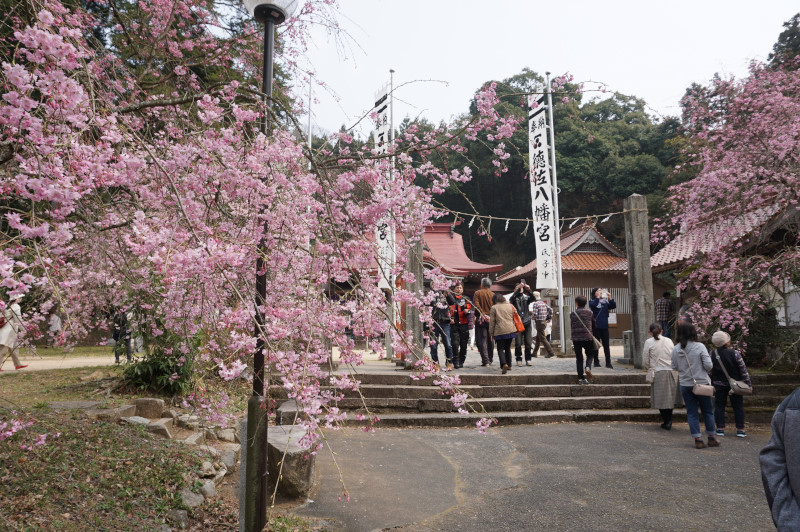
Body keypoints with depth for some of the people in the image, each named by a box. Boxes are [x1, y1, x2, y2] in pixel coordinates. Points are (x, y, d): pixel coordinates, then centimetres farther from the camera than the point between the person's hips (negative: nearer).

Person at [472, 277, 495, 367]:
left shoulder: (477, 293, -1)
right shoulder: (493, 295, 5)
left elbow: (476, 305, -13)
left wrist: (483, 314, -15)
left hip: (481, 319, -3)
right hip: (491, 319, 3)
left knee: (482, 340, -2)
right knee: (490, 340, 14)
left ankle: (485, 361, -9)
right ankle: (490, 360, 22)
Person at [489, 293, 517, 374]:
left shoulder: (494, 307, -1)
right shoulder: (510, 306, 11)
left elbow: (492, 322, -1)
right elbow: (515, 318, 17)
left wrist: (491, 333, 7)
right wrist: (515, 329, 28)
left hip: (500, 331, -4)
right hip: (510, 330, 4)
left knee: (500, 349, -2)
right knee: (508, 348, 19)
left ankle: (504, 364, -25)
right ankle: (509, 365, 23)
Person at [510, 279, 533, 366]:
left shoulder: (526, 298, 13)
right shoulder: (514, 298, 6)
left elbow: (532, 298, -7)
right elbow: (512, 298, -18)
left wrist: (529, 290, -24)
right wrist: (519, 288, -27)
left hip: (527, 322, 3)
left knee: (528, 342, 4)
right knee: (518, 343, -3)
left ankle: (528, 359, 13)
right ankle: (519, 359, 5)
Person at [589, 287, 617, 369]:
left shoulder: (605, 302, 11)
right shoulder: (592, 302, 0)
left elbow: (613, 306, 1)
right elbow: (592, 305, -22)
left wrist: (610, 298, -11)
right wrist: (598, 297, -24)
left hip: (604, 326, 4)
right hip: (596, 327, -3)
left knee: (606, 345, 5)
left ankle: (608, 363, 10)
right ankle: (596, 362, 11)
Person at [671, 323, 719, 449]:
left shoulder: (676, 350, -3)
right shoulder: (699, 347, -12)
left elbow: (675, 367, 3)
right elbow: (708, 365, -13)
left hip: (685, 385, 2)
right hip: (701, 383, -2)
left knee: (691, 413, 9)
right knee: (708, 411, 14)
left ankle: (698, 440, 10)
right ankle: (712, 438, 22)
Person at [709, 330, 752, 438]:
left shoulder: (712, 354, -7)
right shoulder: (735, 353, -14)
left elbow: (710, 370, -1)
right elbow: (743, 369, -7)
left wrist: (712, 384, 10)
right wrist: (748, 383, 2)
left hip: (719, 384, 1)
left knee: (719, 406, 8)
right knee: (738, 406, 9)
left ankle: (720, 429, 7)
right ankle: (740, 429, 12)